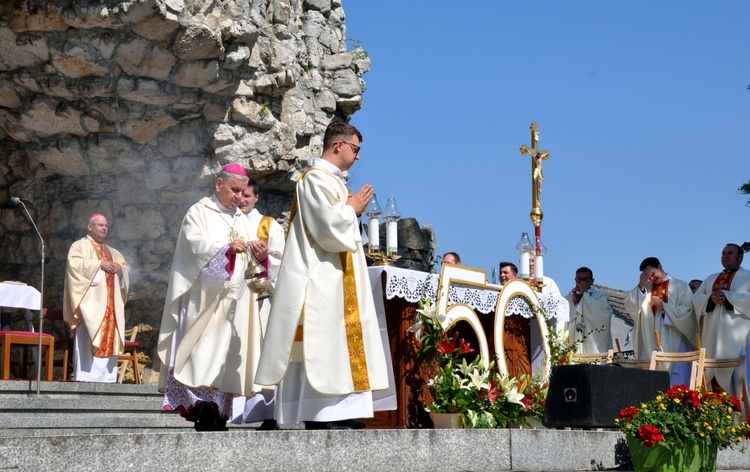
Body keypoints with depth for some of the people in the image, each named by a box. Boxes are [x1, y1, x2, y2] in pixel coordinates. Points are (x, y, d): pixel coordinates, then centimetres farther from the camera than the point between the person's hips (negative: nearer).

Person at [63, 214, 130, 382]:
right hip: (91, 302, -6)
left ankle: (106, 378, 1)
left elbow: (127, 268, 20)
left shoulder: (113, 252, 26)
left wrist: (119, 267, -3)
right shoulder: (80, 246, 6)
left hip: (110, 304, 6)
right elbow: (74, 263, -11)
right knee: (89, 339, -13)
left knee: (109, 339, 1)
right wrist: (99, 264, -15)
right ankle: (87, 377, -14)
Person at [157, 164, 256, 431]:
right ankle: (206, 421, -17)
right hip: (205, 300, -6)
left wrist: (258, 256, -9)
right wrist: (227, 247, -29)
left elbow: (248, 262, 14)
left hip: (233, 302, 6)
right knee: (205, 357, -14)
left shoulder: (242, 220, 20)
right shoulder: (199, 213, 4)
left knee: (227, 358, 2)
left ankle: (219, 420, 5)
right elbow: (196, 244, -14)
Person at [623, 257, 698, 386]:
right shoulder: (646, 287, 13)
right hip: (650, 345, 3)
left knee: (675, 388, -7)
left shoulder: (680, 287, 3)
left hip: (674, 345, -3)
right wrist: (641, 286, -8)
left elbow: (686, 312, -6)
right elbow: (630, 307, 1)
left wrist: (663, 305, -10)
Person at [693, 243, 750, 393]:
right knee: (712, 370, -3)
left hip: (735, 334, -5)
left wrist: (727, 296, -16)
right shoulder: (710, 279, 25)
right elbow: (696, 298, 13)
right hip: (713, 333, 5)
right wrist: (711, 298, -8)